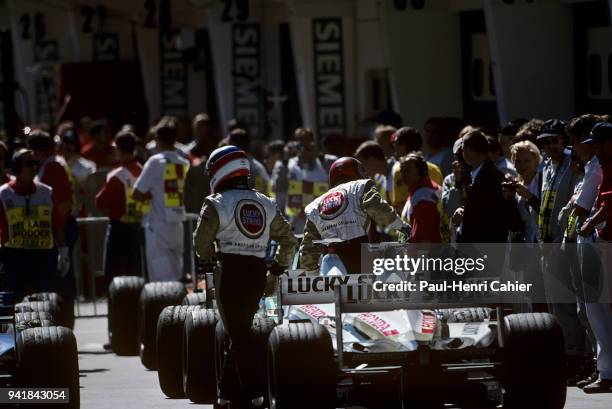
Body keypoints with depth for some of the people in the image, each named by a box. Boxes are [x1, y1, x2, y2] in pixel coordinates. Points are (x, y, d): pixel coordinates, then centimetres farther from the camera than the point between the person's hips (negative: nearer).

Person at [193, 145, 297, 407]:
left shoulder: (217, 203, -4)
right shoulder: (266, 204, 12)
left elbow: (202, 240, -6)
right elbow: (288, 238, 12)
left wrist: (207, 260, 13)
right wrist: (280, 265, 24)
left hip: (230, 270, -5)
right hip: (258, 272, 5)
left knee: (238, 333, 0)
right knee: (241, 330, 16)